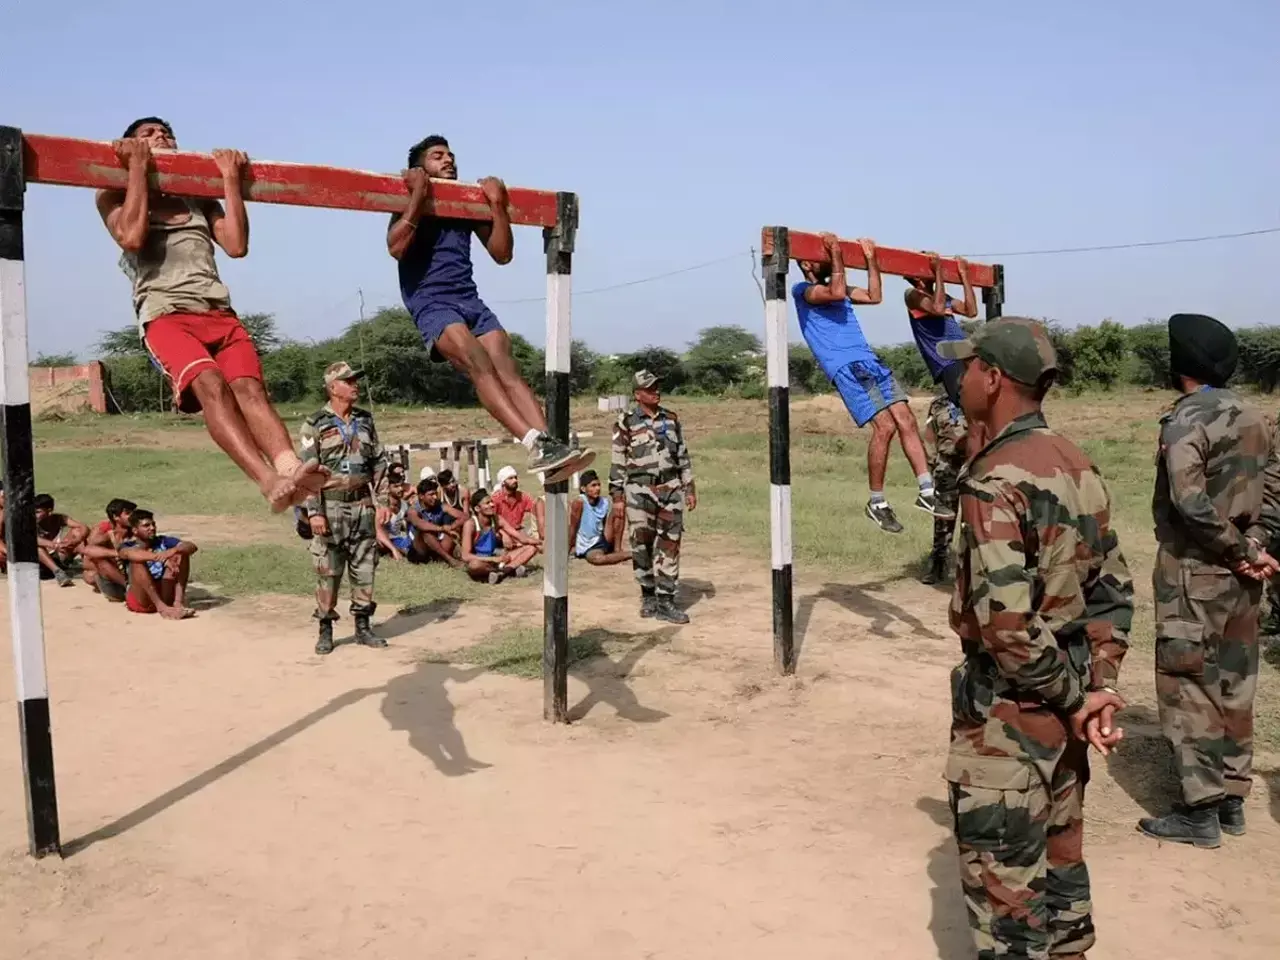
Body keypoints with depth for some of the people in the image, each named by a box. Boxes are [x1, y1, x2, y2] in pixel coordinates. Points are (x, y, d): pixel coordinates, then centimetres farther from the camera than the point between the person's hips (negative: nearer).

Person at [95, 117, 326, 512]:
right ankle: (270, 480, -50)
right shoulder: (115, 196, 20)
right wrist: (138, 165, 4)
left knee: (249, 387, -25)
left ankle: (290, 467, -50)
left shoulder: (199, 199, 29)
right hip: (165, 314, -4)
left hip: (219, 312, 4)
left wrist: (231, 177, 13)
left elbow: (236, 244, 12)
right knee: (211, 386, -32)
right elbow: (132, 237, -4)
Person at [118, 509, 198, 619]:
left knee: (182, 553, -8)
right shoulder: (128, 546, 1)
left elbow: (192, 547, -7)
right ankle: (161, 607, -38)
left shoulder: (163, 542, 10)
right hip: (140, 600, -3)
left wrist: (173, 551, -30)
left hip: (164, 596, 3)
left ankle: (179, 602, -23)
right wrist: (162, 558, -43)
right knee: (138, 559, -24)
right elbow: (130, 554, -26)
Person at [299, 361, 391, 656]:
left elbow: (379, 463, 13)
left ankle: (363, 627, 18)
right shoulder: (315, 425, -5)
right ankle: (325, 631, 11)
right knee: (327, 573, 1)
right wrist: (313, 512, -15)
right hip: (331, 507, -4)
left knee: (364, 570, 8)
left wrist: (383, 501, 7)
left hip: (363, 507, 4)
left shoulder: (365, 420, 10)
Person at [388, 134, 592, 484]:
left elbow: (502, 254, 16)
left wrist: (498, 205, 8)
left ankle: (548, 445, -37)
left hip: (471, 300, 5)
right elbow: (396, 247, -11)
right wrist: (418, 196, -10)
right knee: (479, 364, -29)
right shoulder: (410, 203, 10)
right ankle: (536, 444, -44)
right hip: (432, 303, -5)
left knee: (507, 368, -20)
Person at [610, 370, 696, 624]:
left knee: (670, 545, 2)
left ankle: (665, 601, 7)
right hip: (640, 490, -3)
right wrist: (617, 496, -5)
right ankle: (648, 595, 18)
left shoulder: (671, 419, 11)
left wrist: (690, 488, 12)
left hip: (671, 489, 4)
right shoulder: (625, 422, -2)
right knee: (642, 544, 0)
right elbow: (618, 462, -1)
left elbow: (683, 455, 16)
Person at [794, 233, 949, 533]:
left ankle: (927, 493, 0)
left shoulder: (835, 287, 26)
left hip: (871, 362, 8)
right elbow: (837, 293, -15)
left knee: (906, 420, -3)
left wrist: (871, 258, 26)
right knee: (884, 426, -18)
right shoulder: (802, 290, 2)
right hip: (846, 368, -8)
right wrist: (836, 252, -8)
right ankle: (877, 503, -6)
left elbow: (874, 296, 26)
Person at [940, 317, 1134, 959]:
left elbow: (1004, 618, -28)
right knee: (1059, 859, 22)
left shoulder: (994, 479, -22)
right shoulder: (1078, 465, 6)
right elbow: (1111, 589, 8)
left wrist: (1073, 697, -15)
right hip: (1062, 705, 9)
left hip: (1009, 708, -8)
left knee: (1003, 882, 6)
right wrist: (1096, 688, 2)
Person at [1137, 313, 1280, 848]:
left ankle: (1200, 811, 5)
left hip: (1193, 575, -8)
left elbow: (1191, 502, -26)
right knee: (1234, 687, 15)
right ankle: (1232, 799, 24)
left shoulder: (1185, 423, -16)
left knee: (1188, 690, 1)